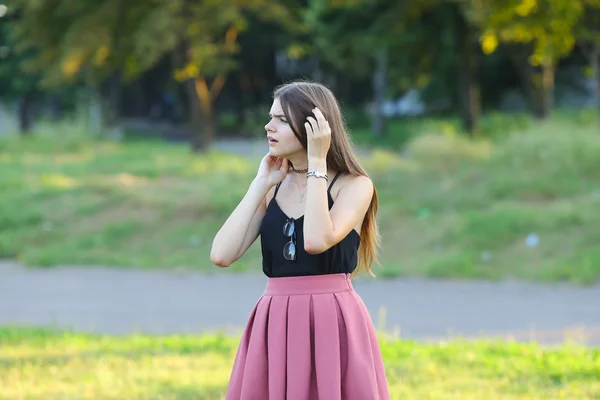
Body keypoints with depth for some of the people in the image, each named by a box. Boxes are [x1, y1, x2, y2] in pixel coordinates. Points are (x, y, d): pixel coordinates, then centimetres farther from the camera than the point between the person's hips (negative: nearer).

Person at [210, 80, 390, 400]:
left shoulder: (355, 185, -3)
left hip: (331, 325, -4)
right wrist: (261, 184, 1)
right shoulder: (273, 187, 10)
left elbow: (317, 240, -22)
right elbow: (221, 254, -1)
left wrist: (317, 162, -14)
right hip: (276, 328, 5)